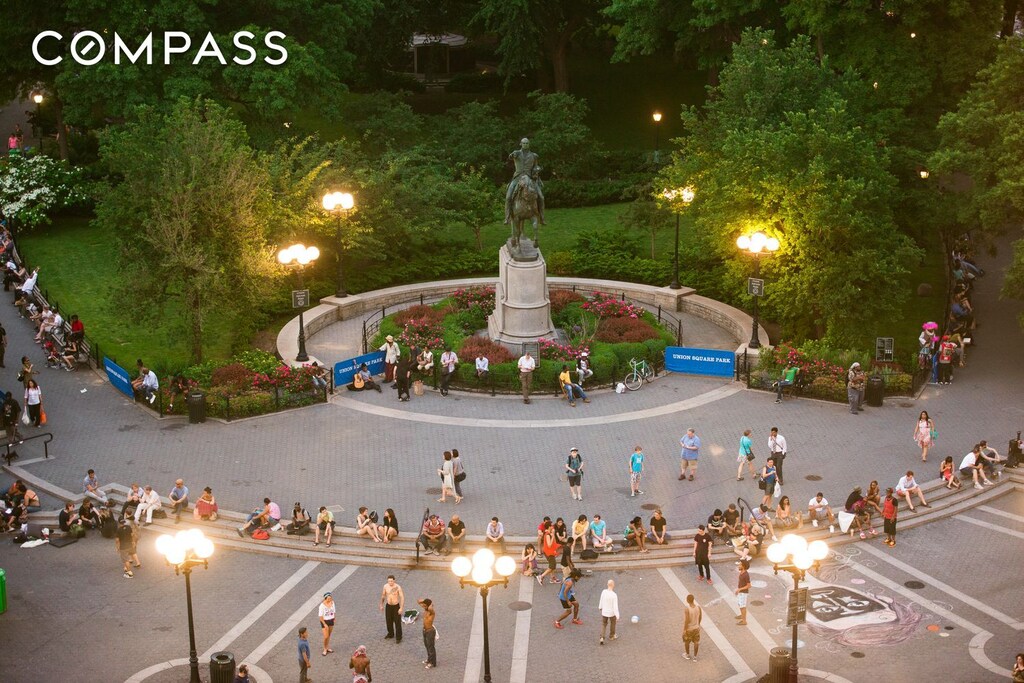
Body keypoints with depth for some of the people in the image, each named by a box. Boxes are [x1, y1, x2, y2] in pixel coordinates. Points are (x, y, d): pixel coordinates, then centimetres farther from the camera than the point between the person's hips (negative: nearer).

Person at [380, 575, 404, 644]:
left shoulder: (398, 587, -19)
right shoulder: (385, 586, -7)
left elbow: (402, 598, -16)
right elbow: (383, 596, 8)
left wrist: (401, 608, -20)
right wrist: (381, 605, 14)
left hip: (396, 606, -4)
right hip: (388, 606, 4)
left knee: (397, 622, 0)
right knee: (388, 621, 17)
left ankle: (398, 637, 13)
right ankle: (390, 634, 39)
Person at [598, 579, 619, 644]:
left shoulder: (603, 592, -15)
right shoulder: (614, 595, -28)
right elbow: (615, 606, -24)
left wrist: (600, 607, 22)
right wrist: (617, 616, -16)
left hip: (604, 612, 3)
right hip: (612, 613, -3)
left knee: (603, 624, 18)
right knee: (612, 624, 24)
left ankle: (602, 638, 3)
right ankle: (611, 636, 42)